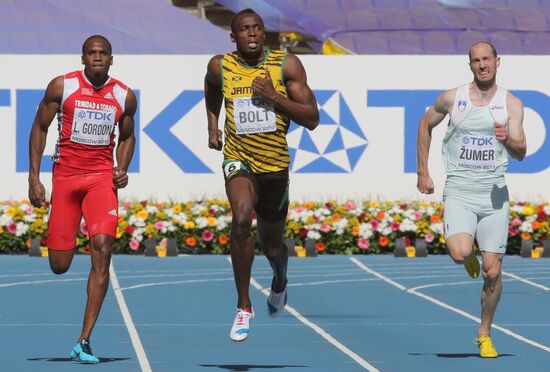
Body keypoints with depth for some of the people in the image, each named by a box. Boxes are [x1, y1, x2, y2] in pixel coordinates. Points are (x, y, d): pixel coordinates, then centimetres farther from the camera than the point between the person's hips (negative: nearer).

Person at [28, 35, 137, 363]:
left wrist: (123, 169, 1)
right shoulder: (62, 87, -4)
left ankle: (85, 341, -18)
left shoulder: (125, 96, 3)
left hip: (102, 177, 1)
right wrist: (34, 178, -2)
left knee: (103, 249, -19)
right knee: (59, 266, -2)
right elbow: (40, 128, 4)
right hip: (65, 176, -1)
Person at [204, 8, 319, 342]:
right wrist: (212, 127, 15)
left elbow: (312, 119, -10)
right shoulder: (220, 67, -3)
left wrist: (274, 96, -20)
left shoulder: (287, 66, -8)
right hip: (239, 160, -1)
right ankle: (244, 306, -19)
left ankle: (280, 282, 55)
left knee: (272, 244, 15)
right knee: (242, 218, -31)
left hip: (276, 165, 1)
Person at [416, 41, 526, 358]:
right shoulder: (452, 99, 2)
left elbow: (521, 153, -2)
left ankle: (484, 334, 18)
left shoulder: (511, 104, 2)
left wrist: (508, 141, -25)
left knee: (493, 271, -2)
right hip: (459, 191, -1)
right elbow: (426, 126, 18)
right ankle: (470, 255, 14)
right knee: (460, 254, -25)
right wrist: (423, 173, 15)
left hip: (494, 192, 1)